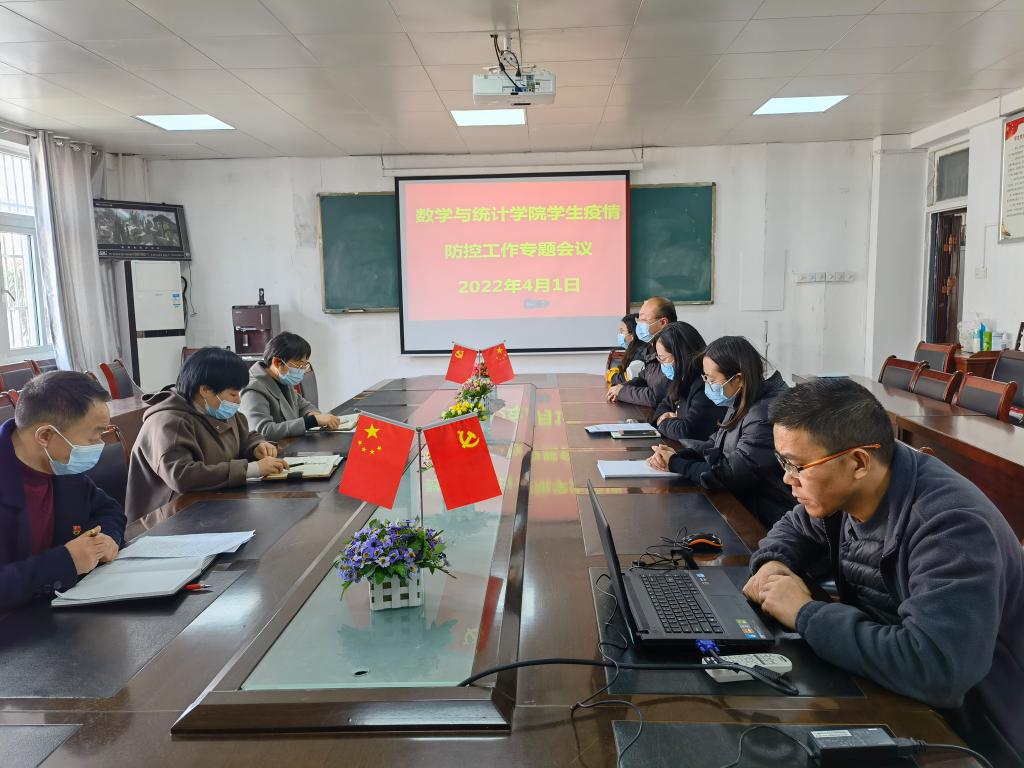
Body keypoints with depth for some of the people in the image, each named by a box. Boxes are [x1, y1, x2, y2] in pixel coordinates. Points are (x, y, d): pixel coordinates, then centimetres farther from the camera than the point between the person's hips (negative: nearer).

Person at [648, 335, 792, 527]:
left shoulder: (766, 416, -25)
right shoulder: (741, 404, 4)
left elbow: (730, 476, -24)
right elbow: (715, 445, 13)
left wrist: (675, 465, -12)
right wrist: (679, 455, -6)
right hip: (741, 505, 8)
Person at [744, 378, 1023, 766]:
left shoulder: (950, 526, -31)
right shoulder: (843, 491, -6)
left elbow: (936, 668, -42)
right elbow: (797, 526, 15)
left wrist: (805, 614, -30)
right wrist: (774, 563, -9)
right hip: (884, 696, 7)